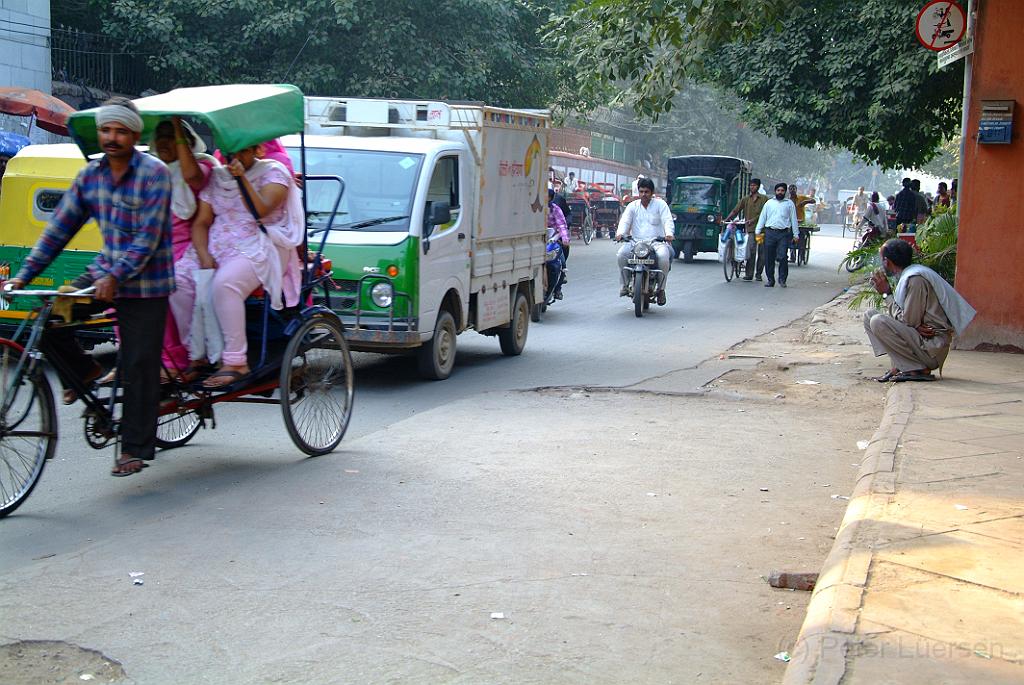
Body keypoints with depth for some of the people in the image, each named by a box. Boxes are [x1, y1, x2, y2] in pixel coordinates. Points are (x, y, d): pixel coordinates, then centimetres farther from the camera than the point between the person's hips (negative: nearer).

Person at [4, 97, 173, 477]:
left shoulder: (154, 173, -13)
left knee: (139, 369, -2)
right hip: (104, 272, 6)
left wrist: (116, 277, -27)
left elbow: (148, 237, -18)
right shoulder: (89, 175, 5)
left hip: (144, 281, -5)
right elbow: (59, 229, 7)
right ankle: (83, 372, 14)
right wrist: (24, 275, 2)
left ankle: (134, 449, 10)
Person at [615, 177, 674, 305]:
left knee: (663, 256, -34)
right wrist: (620, 233, -22)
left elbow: (668, 221, -5)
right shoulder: (632, 206, 14)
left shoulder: (660, 204, 8)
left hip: (657, 242, -2)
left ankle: (661, 289, -15)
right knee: (622, 254, -27)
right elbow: (625, 221, 1)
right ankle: (625, 284, -8)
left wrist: (669, 234, -27)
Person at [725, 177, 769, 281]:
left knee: (762, 252, 3)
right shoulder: (745, 199, 13)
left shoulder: (764, 199, 6)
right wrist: (726, 220, -3)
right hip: (751, 229, 1)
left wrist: (753, 220, -16)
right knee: (751, 251, -10)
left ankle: (759, 274, 12)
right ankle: (749, 275, -10)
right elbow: (735, 211, 8)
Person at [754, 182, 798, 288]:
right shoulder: (769, 203, 14)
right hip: (770, 233, 2)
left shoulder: (789, 203, 11)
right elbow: (762, 217, 14)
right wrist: (757, 231, 7)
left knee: (782, 257, -12)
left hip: (784, 233, -2)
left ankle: (782, 279, 2)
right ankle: (770, 280, 10)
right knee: (769, 258, 2)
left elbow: (793, 219, 10)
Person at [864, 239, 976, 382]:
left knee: (878, 322, -25)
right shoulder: (906, 276, 13)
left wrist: (887, 293, -9)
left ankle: (919, 369, -15)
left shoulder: (915, 279, -17)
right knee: (869, 316, 9)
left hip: (932, 350, -10)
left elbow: (909, 321, -18)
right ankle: (899, 367, -1)